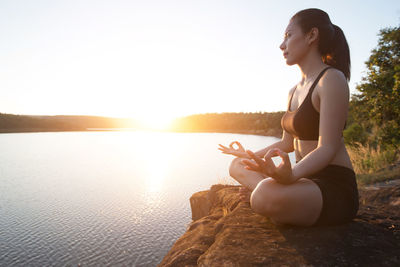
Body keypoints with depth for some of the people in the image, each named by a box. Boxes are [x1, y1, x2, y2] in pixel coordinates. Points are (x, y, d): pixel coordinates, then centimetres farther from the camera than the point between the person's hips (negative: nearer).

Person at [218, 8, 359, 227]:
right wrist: (250, 156, 26)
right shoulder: (293, 92, 13)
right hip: (306, 179, 8)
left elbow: (328, 148, -21)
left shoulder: (332, 79, -13)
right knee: (237, 166, 8)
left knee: (266, 197, -36)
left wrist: (291, 174, -39)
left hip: (335, 187, -8)